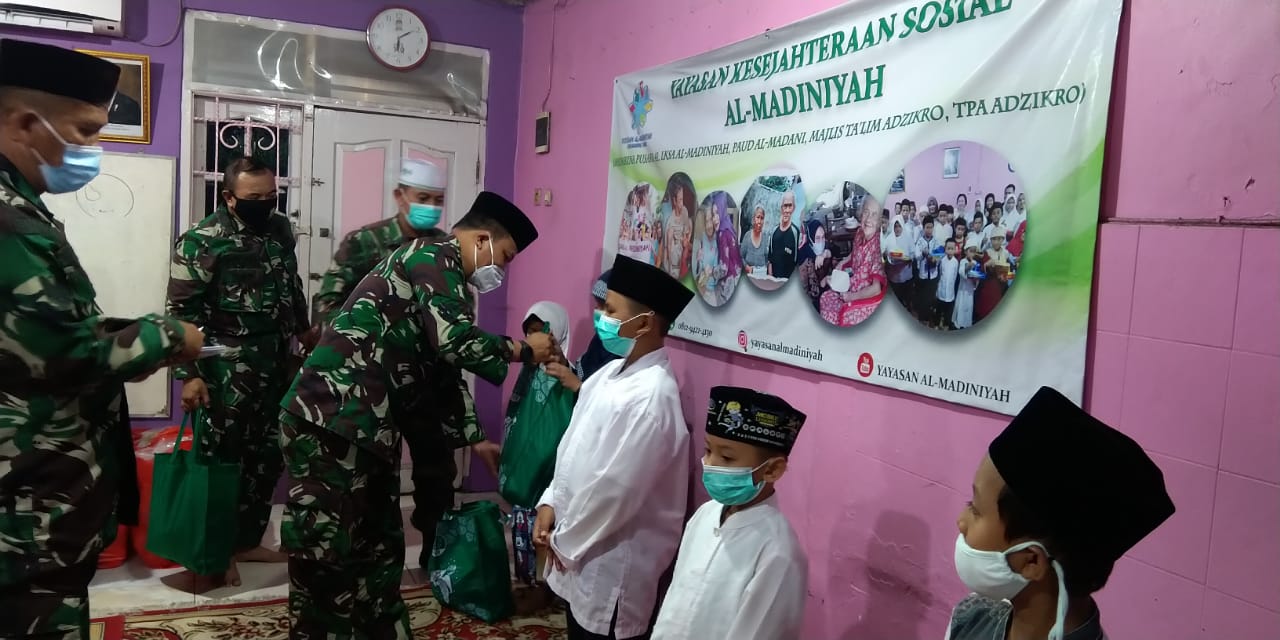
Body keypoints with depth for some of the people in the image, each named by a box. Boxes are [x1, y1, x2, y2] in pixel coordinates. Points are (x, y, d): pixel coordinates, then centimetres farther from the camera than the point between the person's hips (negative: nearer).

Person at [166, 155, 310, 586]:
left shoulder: (281, 228, 6)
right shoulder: (202, 240, -14)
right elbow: (182, 311, -14)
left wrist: (303, 329, 24)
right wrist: (189, 374, -17)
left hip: (275, 365, 7)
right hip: (225, 371, -7)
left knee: (267, 457, 14)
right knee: (221, 461, 3)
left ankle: (248, 541, 29)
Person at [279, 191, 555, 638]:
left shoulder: (438, 273, 23)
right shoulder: (436, 256, -7)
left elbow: (443, 368, 25)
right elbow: (455, 342, -21)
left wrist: (474, 437, 24)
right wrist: (523, 349, -6)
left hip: (363, 428, 11)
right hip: (329, 420, -11)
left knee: (379, 548, 18)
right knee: (323, 554, -1)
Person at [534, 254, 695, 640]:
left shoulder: (652, 398, -26)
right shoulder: (612, 372, 2)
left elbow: (615, 490, -24)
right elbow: (575, 442, 11)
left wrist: (565, 542, -12)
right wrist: (551, 503, 3)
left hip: (614, 561, -8)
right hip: (583, 542, 8)